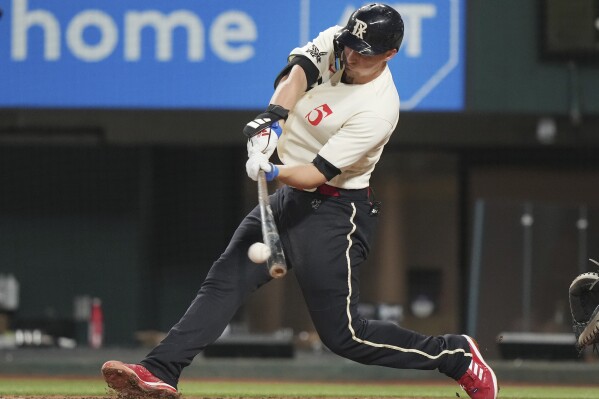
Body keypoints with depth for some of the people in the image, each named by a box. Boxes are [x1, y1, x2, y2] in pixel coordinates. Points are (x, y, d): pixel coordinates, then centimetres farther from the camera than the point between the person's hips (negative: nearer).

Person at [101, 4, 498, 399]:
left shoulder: (377, 110, -23)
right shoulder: (334, 43, -3)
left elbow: (317, 173, -25)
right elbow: (297, 73, -19)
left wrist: (273, 172, -42)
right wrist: (274, 120, -36)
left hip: (334, 212, -7)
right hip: (289, 198, 7)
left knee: (343, 334, -7)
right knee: (224, 281, -7)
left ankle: (457, 356, 8)